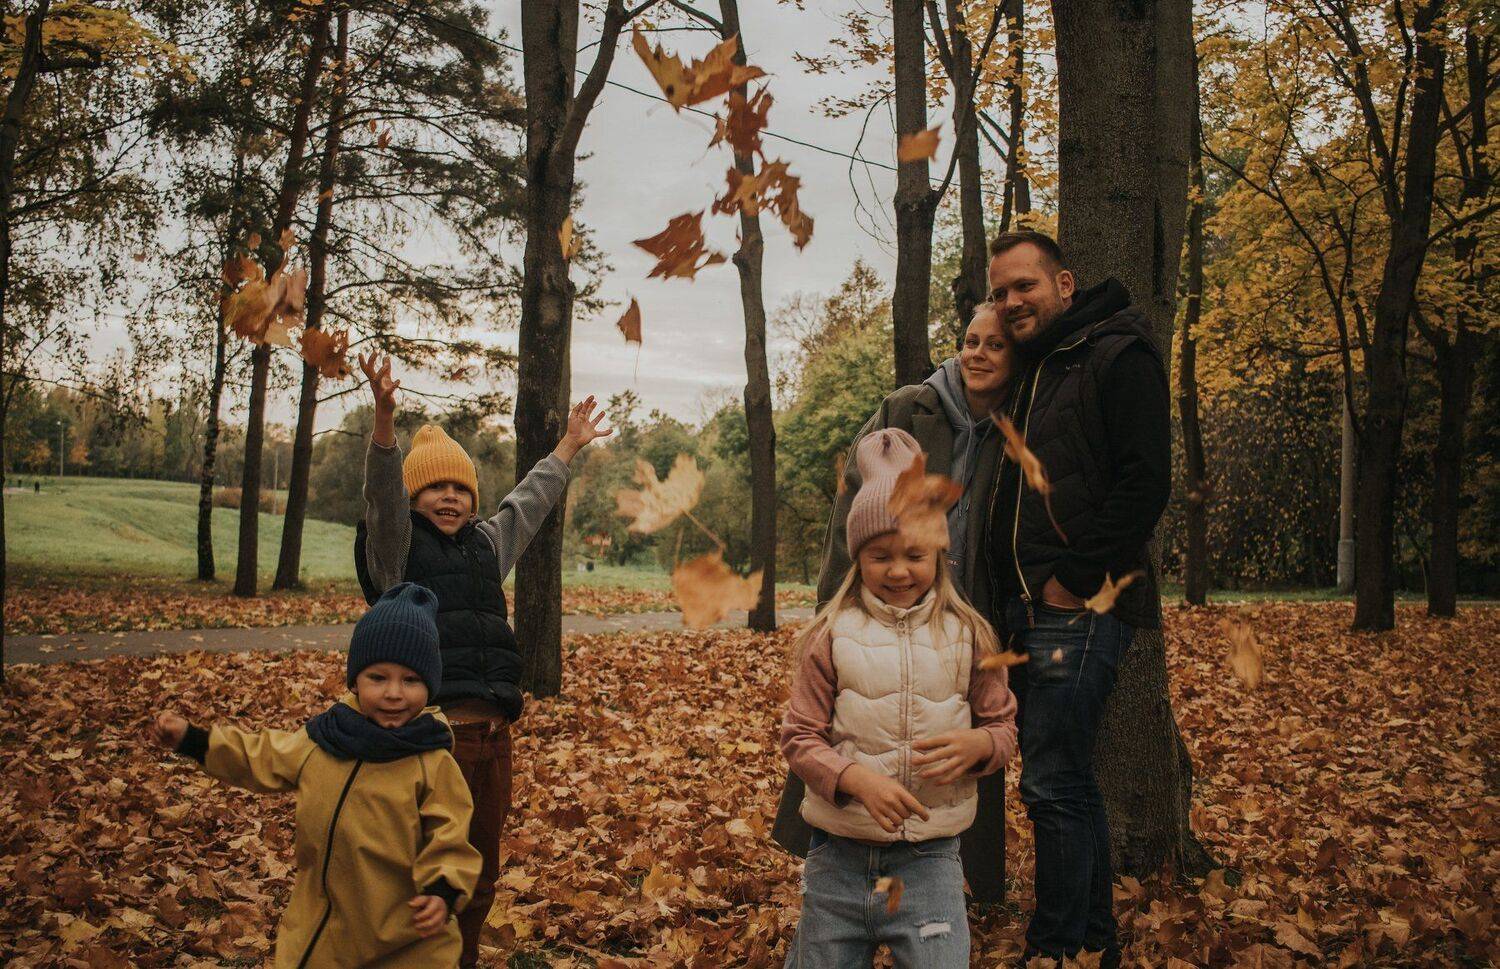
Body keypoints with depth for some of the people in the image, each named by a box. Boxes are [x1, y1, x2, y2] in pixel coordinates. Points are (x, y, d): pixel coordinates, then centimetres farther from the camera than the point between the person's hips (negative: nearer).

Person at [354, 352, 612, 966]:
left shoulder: (485, 545, 17)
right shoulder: (396, 547, 0)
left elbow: (528, 501, 30)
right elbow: (383, 491, -17)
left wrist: (569, 445, 39)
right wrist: (385, 418, -34)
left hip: (491, 734, 7)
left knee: (480, 876, 17)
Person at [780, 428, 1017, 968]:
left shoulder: (967, 635, 0)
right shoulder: (831, 636, -5)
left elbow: (1004, 726, 7)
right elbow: (799, 737, -5)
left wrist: (977, 745, -16)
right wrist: (858, 779, -22)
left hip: (929, 860, 0)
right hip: (839, 856, 0)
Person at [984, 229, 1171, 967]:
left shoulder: (1119, 356, -6)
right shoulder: (1031, 374, 21)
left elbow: (1145, 483, -17)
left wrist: (1076, 578, -17)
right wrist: (1014, 590, 13)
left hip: (1080, 609, -9)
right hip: (1030, 610, 9)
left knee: (1051, 784, -7)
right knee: (1067, 782, 15)